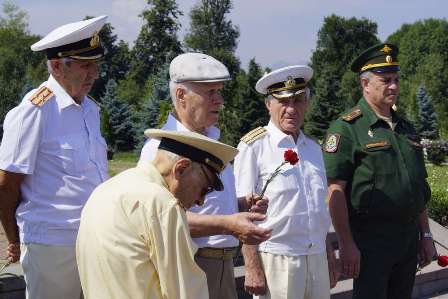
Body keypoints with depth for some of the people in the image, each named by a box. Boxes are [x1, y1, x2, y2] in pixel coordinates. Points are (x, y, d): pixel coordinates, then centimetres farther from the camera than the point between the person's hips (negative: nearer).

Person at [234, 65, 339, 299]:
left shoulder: (314, 148, 16)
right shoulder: (253, 146, -5)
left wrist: (329, 255, 21)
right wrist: (252, 268, -14)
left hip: (317, 260, 6)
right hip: (276, 260, -6)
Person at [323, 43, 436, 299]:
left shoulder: (406, 128, 15)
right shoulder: (347, 128, -7)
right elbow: (335, 190, -13)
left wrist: (425, 235, 15)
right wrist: (346, 244, -17)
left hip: (409, 237, 7)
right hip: (371, 238, -7)